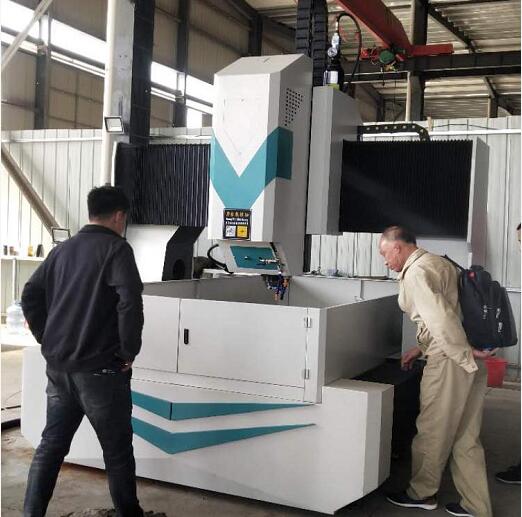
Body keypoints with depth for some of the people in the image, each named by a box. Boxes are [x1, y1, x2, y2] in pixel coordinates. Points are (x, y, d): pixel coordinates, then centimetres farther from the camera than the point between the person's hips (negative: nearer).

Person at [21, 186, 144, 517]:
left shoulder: (63, 250, 12)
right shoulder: (116, 248, -9)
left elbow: (30, 297, 14)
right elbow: (131, 303, -22)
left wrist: (49, 340, 16)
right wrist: (129, 353, -11)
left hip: (58, 367, 7)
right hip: (99, 369, -6)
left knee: (51, 444, 14)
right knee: (118, 451, 8)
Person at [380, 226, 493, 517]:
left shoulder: (415, 273, -13)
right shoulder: (437, 262, 17)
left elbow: (440, 318, -24)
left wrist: (466, 355, -19)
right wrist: (421, 348, 21)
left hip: (451, 361, -9)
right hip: (472, 358, 9)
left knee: (433, 432, 9)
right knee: (466, 438, 14)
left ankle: (422, 493, 27)